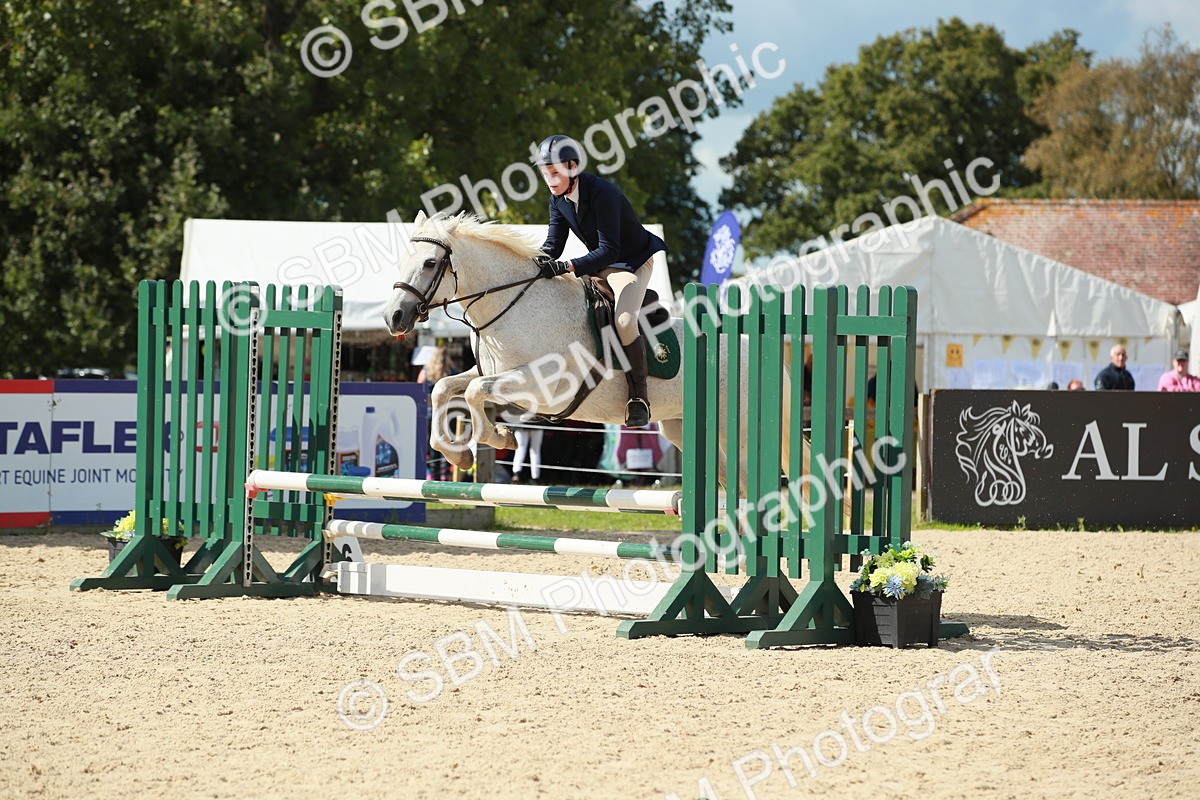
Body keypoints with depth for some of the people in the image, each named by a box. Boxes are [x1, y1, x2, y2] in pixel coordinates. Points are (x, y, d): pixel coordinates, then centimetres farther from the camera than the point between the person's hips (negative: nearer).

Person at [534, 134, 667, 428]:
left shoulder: (602, 194, -29)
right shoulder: (558, 199, -4)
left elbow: (609, 250, -32)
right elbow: (553, 246, 0)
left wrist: (566, 267, -40)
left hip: (633, 261, -9)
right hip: (599, 265, 9)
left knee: (624, 321, -30)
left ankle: (639, 397, -16)